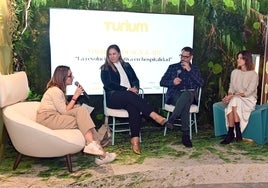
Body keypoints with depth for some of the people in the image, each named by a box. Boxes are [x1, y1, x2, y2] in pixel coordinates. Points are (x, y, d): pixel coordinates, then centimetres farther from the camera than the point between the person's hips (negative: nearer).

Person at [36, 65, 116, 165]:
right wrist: (75, 97, -12)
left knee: (82, 110, -13)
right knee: (83, 121, -21)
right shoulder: (55, 91, -13)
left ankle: (93, 145, -20)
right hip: (47, 119, -8)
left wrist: (76, 107, -5)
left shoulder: (59, 89, 17)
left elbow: (65, 109, 11)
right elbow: (65, 111, -15)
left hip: (56, 115, 9)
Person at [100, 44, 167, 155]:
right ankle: (154, 116, -41)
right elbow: (109, 84, -2)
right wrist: (127, 89, -12)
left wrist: (135, 87, -7)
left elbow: (135, 79, 18)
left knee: (134, 108, -33)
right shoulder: (105, 69, 12)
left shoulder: (127, 66, 24)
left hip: (129, 96, 3)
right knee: (130, 95, -36)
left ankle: (135, 140, -41)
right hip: (113, 97, -2)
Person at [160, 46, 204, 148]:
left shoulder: (195, 69, 21)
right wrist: (172, 82, -7)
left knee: (185, 94, -39)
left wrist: (189, 70, -4)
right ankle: (185, 135, -39)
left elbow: (201, 83, 2)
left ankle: (171, 120, -44)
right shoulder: (173, 67, 21)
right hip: (174, 95, 0)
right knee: (185, 103, -36)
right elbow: (162, 82, 14)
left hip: (189, 95, 0)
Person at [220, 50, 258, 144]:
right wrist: (229, 96, -13)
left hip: (248, 100, -4)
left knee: (235, 101, -35)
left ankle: (231, 133, -31)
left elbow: (248, 93, -14)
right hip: (235, 99, 4)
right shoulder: (234, 72, 9)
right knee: (231, 105, -32)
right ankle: (234, 132, -30)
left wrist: (233, 96, -23)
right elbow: (231, 88, 8)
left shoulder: (254, 75, -7)